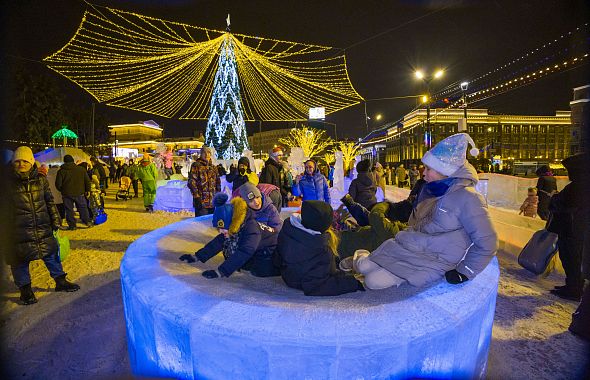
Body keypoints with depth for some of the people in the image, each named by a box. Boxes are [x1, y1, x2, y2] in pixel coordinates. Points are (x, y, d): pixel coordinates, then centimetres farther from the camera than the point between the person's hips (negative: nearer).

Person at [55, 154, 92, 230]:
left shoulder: (61, 171, -6)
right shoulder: (81, 169, -1)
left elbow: (58, 184, -5)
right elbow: (87, 181, 4)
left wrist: (62, 191, 13)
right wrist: (87, 190, 14)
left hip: (67, 194, -1)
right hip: (79, 193, 1)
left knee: (69, 209, 8)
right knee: (83, 207, 13)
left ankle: (72, 225, 11)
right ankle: (87, 221, 11)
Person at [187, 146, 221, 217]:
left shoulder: (213, 167, 16)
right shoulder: (196, 165, -2)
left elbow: (218, 183, 20)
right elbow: (191, 182, -9)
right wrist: (196, 197, -15)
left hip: (212, 202, 6)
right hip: (201, 201, -6)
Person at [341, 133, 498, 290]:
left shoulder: (467, 199, -19)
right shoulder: (431, 190, 5)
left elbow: (486, 243, -15)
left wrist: (464, 272, -14)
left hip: (432, 263, -6)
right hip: (407, 247, 6)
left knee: (373, 281, -17)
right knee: (364, 267, -2)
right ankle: (361, 258, 31)